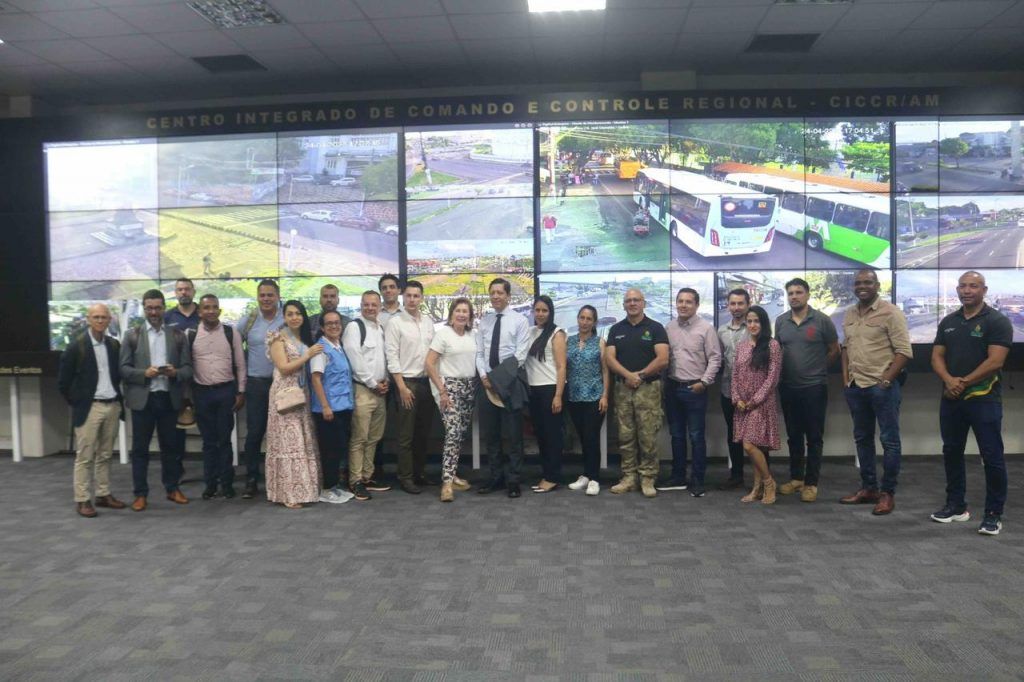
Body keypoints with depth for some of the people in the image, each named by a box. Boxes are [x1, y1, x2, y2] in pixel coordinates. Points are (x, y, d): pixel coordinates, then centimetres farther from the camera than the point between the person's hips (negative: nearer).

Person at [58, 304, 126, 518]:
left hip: (112, 405, 5)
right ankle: (82, 500, 6)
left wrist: (118, 397, 11)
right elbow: (63, 381, -4)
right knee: (85, 456, 0)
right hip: (89, 408, -5)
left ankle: (103, 495, 19)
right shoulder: (76, 346, -7)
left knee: (105, 455, 11)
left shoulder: (114, 345, 7)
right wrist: (76, 403, -1)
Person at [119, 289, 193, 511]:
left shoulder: (178, 335, 7)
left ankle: (172, 488, 23)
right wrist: (144, 373, -18)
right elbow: (123, 369, -1)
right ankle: (140, 494, 14)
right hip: (142, 399, -1)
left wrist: (175, 373, -17)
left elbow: (188, 368, 4)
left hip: (169, 398, 1)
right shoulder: (132, 336, 3)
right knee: (140, 448, 5)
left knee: (170, 446, 10)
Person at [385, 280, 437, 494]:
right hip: (407, 382, -5)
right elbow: (392, 356, -10)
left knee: (423, 432, 13)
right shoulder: (395, 322, -6)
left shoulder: (428, 322, 9)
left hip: (427, 381, 5)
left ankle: (419, 473, 25)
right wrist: (402, 387, -13)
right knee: (406, 434, 1)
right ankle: (406, 477, 11)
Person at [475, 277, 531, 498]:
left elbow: (520, 356, -9)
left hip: (510, 383, -4)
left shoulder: (519, 321, -3)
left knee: (512, 435, 1)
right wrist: (484, 376, -8)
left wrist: (499, 378, -14)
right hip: (487, 382, 4)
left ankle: (513, 480, 9)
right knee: (490, 434, 9)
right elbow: (479, 352, 8)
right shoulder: (484, 321, 10)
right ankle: (496, 477, 19)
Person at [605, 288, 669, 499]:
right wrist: (628, 375, -14)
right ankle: (628, 477, 14)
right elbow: (609, 358, 1)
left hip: (648, 388, -3)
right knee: (625, 437, 6)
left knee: (648, 436, -3)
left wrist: (640, 375, -10)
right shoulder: (616, 329, 11)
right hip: (622, 388, 3)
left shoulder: (655, 328, 1)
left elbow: (663, 359, -8)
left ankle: (647, 478, 6)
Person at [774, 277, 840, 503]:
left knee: (814, 437, 3)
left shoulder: (822, 320, -6)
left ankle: (811, 483, 12)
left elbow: (834, 350, 2)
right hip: (788, 387, 4)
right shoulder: (780, 321, 4)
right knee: (793, 436, 12)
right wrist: (787, 369, 7)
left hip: (814, 387, -4)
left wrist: (816, 368, 5)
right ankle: (796, 478, 25)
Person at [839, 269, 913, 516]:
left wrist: (886, 380, -16)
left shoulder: (891, 313, -10)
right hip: (855, 385, 7)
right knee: (862, 438, 14)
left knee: (889, 440, 1)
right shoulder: (849, 314, 11)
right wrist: (846, 378, 8)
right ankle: (868, 488, 26)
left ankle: (888, 493, 10)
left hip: (882, 386, -7)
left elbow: (904, 352, -13)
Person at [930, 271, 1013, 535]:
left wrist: (964, 382, -13)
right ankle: (956, 505, 25)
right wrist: (949, 380, -11)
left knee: (992, 457, -2)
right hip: (950, 399, 6)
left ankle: (994, 514, 8)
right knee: (951, 453, 12)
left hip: (984, 399, -6)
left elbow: (995, 361, -15)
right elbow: (937, 357, 8)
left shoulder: (997, 321, -6)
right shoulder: (948, 322, 12)